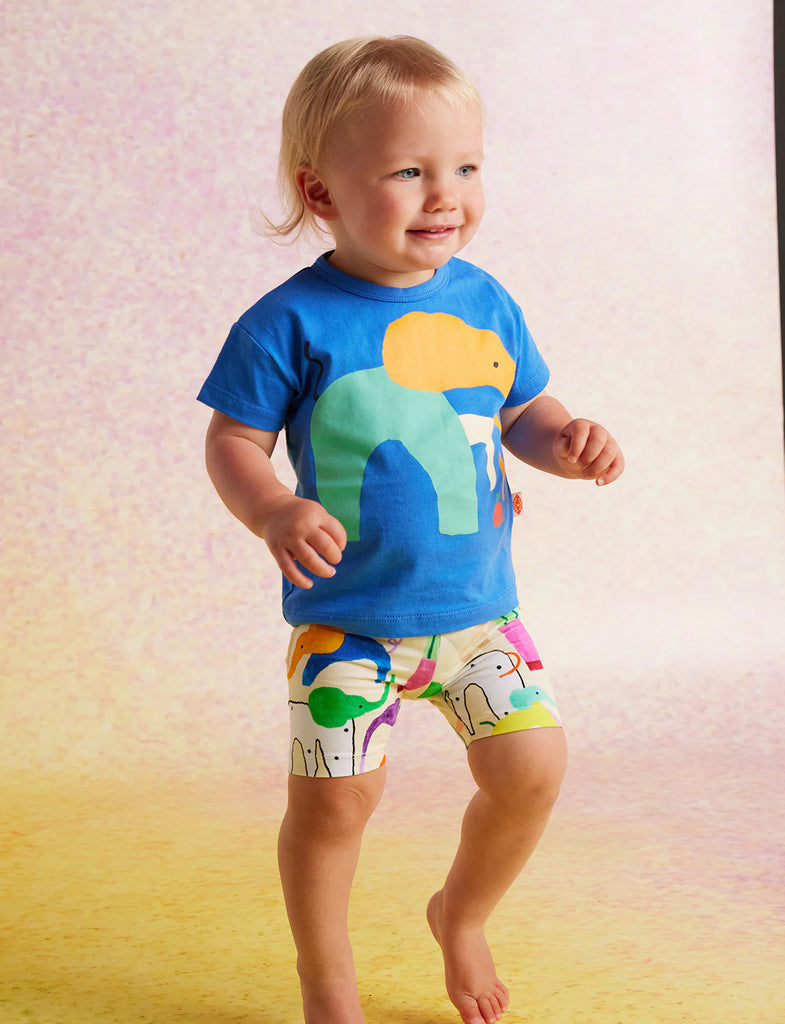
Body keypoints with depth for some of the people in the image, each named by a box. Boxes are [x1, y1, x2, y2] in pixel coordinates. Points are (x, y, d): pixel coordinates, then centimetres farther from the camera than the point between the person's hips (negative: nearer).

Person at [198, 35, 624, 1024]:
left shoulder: (484, 302, 0)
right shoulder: (291, 324, -14)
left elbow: (523, 412, 12)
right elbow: (233, 439, -9)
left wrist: (565, 442, -10)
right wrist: (272, 512, -28)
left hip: (479, 605, 4)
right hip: (346, 618, -4)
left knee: (530, 766, 3)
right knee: (335, 797, 0)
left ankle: (461, 916, 34)